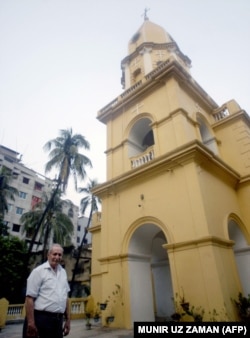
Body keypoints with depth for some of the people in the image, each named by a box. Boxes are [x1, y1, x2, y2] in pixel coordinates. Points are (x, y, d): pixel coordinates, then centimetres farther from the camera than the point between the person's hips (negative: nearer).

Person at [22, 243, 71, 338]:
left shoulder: (63, 272, 10)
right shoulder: (39, 271, -9)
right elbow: (30, 298, -13)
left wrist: (68, 319, 14)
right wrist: (31, 323, -17)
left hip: (58, 320, 6)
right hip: (41, 319, -6)